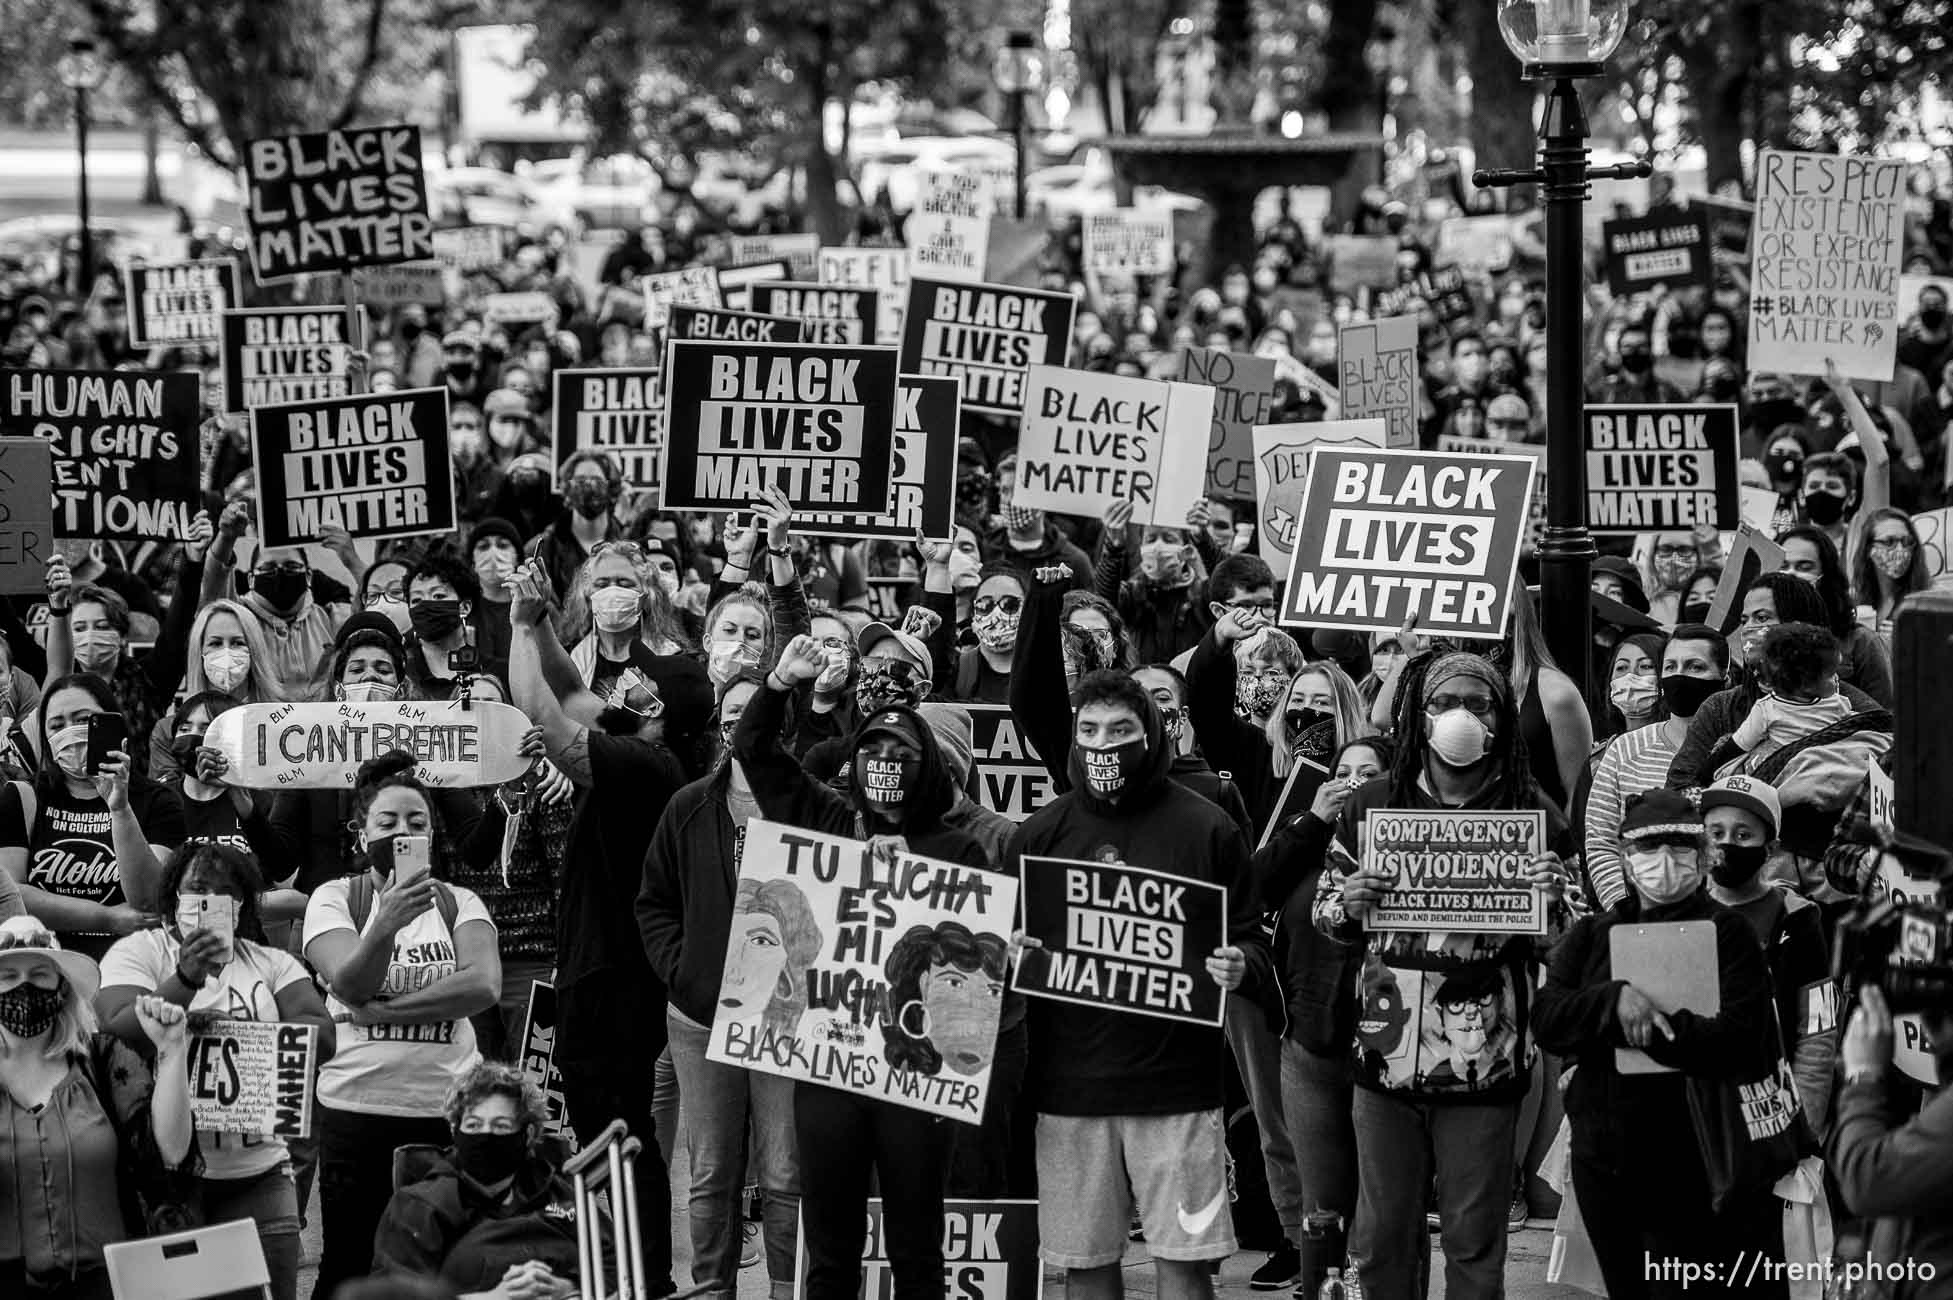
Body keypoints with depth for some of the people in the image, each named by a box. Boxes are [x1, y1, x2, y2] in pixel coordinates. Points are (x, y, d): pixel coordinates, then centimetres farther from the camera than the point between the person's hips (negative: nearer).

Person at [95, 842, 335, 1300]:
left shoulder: (271, 964, 11)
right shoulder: (136, 952, 3)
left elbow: (321, 1037, -4)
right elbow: (120, 1033, -13)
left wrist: (237, 1028, -17)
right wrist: (186, 980, -25)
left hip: (257, 1174, 3)